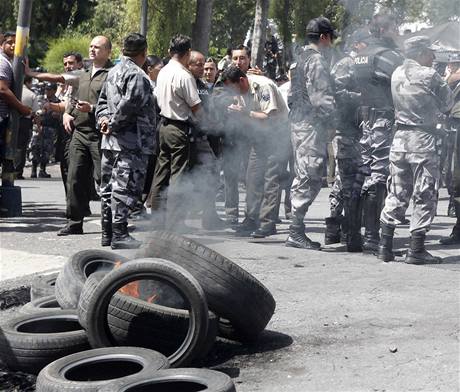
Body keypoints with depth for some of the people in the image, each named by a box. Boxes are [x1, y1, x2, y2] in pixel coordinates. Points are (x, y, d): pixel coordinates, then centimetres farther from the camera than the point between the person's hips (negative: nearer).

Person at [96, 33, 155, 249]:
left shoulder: (113, 71, 17)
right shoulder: (137, 75, -14)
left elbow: (103, 100, 20)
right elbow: (129, 104, -22)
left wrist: (104, 119, 6)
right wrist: (114, 124, -11)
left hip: (110, 141, 10)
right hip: (131, 143, -9)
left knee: (109, 187, 13)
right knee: (125, 187, -6)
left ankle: (107, 232, 20)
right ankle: (119, 234, -5)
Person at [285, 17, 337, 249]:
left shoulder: (301, 59, 18)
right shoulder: (316, 61, -12)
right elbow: (322, 99, -19)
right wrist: (333, 122, -12)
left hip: (298, 123, 10)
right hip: (312, 125, -10)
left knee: (302, 178, 13)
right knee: (310, 179, -8)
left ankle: (296, 230, 18)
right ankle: (296, 232, -7)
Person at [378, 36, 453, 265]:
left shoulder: (396, 74, 8)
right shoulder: (429, 75, -10)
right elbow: (447, 103, -1)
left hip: (400, 137, 6)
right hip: (423, 139, -6)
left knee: (396, 193, 12)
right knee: (425, 195, 1)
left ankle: (385, 246, 12)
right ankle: (416, 250, 1)